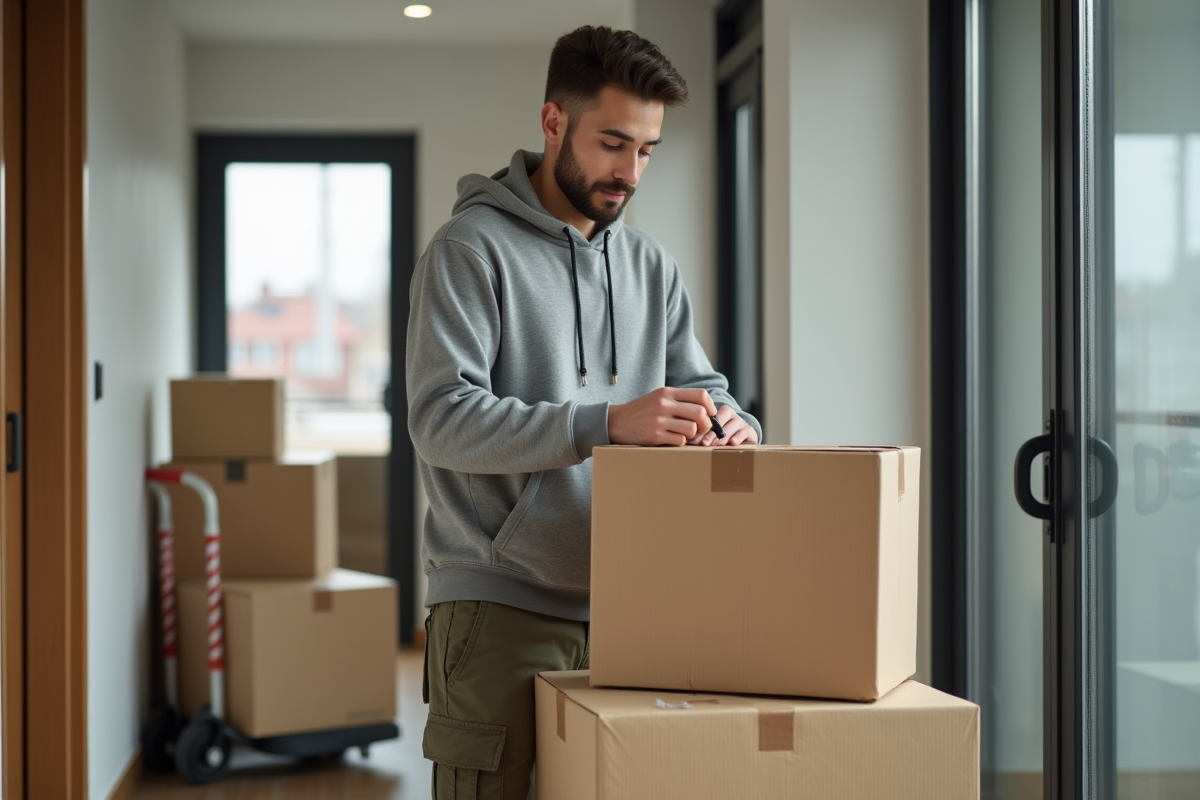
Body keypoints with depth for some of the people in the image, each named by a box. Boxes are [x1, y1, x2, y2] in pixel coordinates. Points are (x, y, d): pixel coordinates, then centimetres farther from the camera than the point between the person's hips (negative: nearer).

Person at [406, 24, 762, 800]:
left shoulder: (651, 265, 14)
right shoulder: (471, 249, -6)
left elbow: (699, 382, 12)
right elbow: (441, 418, -17)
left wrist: (731, 423, -14)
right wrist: (606, 422, -28)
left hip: (621, 609, 5)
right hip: (498, 610, -5)